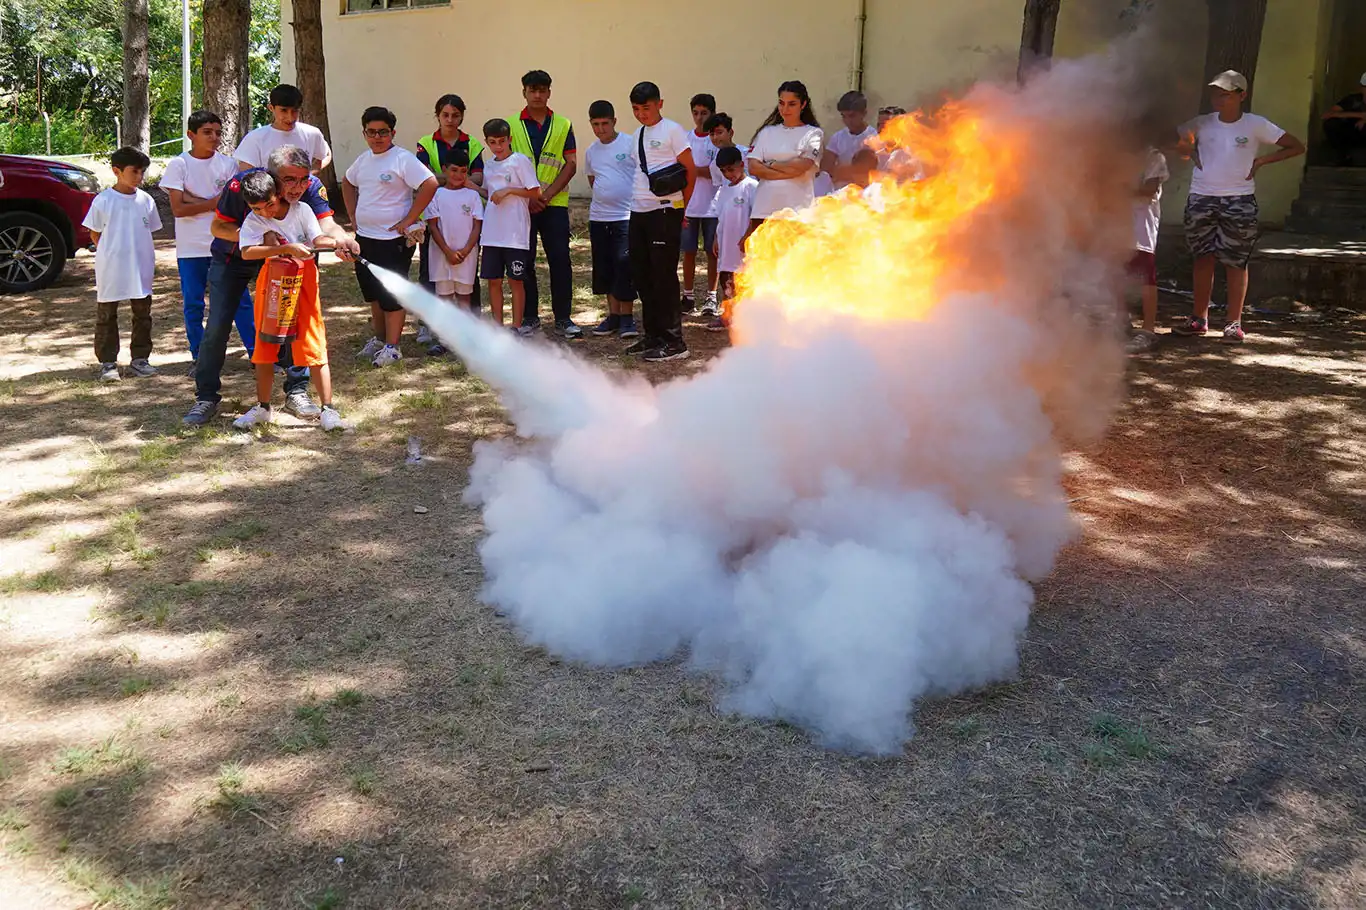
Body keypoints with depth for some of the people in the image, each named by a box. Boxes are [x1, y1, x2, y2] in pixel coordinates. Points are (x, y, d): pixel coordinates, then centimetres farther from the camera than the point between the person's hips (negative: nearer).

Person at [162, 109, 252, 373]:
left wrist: (194, 200, -12)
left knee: (240, 300, 1)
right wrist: (213, 203, -12)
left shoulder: (227, 164, 3)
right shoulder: (178, 165, -2)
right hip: (191, 249, -1)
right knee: (193, 304, 6)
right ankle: (199, 358, 17)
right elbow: (178, 209, -9)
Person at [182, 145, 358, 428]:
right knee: (218, 326, -3)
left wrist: (341, 239, -63)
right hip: (232, 259, -1)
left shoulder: (311, 187, -26)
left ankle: (296, 392, 6)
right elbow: (217, 227, -20)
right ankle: (206, 398, 10)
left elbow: (326, 223, -39)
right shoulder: (242, 185, -31)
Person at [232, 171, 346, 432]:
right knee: (265, 346, 9)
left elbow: (317, 239, -13)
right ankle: (263, 407, 23)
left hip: (304, 280, -2)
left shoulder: (301, 210, -3)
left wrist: (337, 243, -37)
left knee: (314, 346, -4)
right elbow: (247, 253, -22)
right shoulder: (253, 222, -5)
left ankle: (328, 409, 0)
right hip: (273, 281, 2)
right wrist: (286, 248, -32)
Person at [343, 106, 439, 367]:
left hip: (393, 239, -8)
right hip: (364, 237, 8)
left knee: (392, 295, -2)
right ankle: (379, 338, 31)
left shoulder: (403, 159, -13)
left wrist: (408, 220, -20)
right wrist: (353, 214, 16)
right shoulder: (364, 159, 10)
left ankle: (392, 347, 6)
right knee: (371, 292, 17)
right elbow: (348, 183, 28)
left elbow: (430, 184, -23)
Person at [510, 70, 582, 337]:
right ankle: (530, 316, 13)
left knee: (560, 259, -3)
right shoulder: (511, 126, 5)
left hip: (555, 204, 0)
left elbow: (571, 165, 2)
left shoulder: (563, 125, 7)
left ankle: (562, 318, 4)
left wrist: (547, 194, -10)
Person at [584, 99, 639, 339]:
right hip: (598, 217, 6)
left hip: (626, 215, -6)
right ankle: (613, 315, 19)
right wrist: (605, 196, 12)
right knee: (604, 268, 8)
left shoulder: (630, 144, -6)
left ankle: (627, 316, 2)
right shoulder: (591, 151, 12)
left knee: (624, 265, -8)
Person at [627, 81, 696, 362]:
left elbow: (691, 171, -5)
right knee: (641, 275, 9)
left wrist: (679, 208, 0)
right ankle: (653, 335, 19)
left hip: (664, 211, -8)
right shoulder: (637, 135, 17)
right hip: (639, 212, 8)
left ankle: (674, 341, -2)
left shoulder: (673, 131, -5)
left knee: (664, 275, -7)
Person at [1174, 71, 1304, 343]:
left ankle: (1234, 323, 6)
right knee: (1203, 258, 7)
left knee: (1235, 262, 1)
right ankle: (1199, 318, 15)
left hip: (1239, 201, -2)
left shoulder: (1256, 125, -2)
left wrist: (1261, 161, -6)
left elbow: (1297, 147, 2)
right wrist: (1190, 152, 2)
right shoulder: (1202, 123, 3)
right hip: (1201, 198, 2)